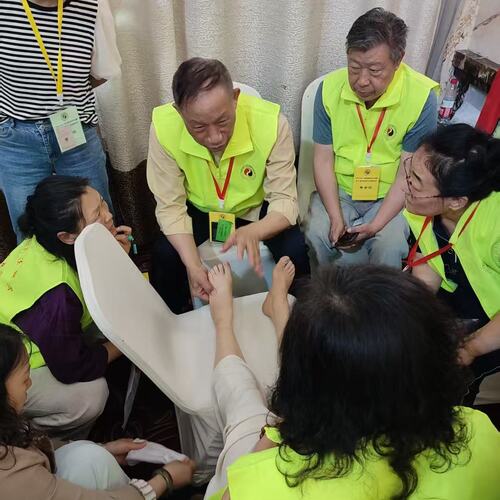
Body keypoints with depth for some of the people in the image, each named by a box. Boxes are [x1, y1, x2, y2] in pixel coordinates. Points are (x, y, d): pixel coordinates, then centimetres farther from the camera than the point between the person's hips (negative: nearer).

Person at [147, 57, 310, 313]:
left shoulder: (271, 123, -31)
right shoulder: (163, 126, -27)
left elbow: (284, 200, -24)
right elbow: (171, 206, -19)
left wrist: (253, 231, -46)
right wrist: (193, 265, -33)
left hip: (255, 209, 0)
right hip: (198, 210, 1)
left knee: (295, 250, -23)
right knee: (164, 254, -22)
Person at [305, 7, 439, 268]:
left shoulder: (422, 97, -15)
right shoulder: (330, 88, -9)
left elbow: (409, 173, -11)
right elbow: (323, 159, -6)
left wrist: (375, 225, -22)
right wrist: (336, 218, -17)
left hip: (390, 196, -1)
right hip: (338, 190, 2)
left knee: (390, 246, -27)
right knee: (318, 235, -25)